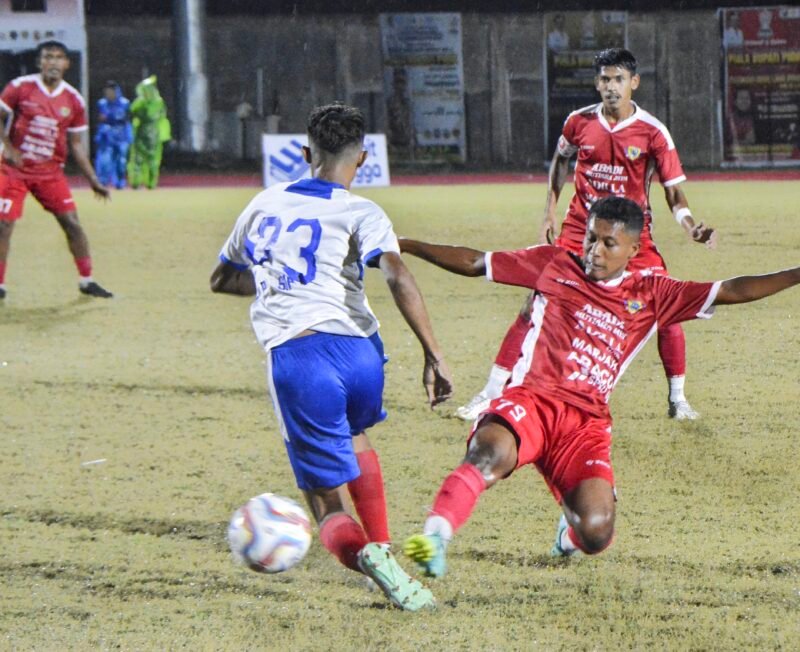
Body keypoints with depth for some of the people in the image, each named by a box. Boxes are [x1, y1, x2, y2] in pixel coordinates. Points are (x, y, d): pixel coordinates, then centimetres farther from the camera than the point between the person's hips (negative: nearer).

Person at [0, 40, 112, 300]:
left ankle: (86, 281, 11)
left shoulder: (73, 100, 2)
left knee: (72, 222, -1)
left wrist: (93, 180, 6)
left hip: (50, 172, 3)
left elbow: (76, 144, 9)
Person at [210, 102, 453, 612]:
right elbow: (397, 276, -14)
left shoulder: (266, 204, 18)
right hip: (358, 350, 0)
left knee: (328, 505, 5)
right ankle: (381, 545, 25)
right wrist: (434, 355, -15)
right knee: (354, 436, 36)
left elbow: (223, 279, 32)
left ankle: (360, 551, -29)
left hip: (292, 356, 0)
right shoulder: (359, 214, 5)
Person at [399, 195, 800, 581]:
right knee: (490, 454, -38)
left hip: (586, 421, 2)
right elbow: (473, 263, 17)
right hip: (531, 400, -2)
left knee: (596, 534, -15)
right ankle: (434, 537, -44)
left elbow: (731, 292, 14)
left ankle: (570, 530, 23)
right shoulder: (554, 265, 14)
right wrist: (403, 245, 13)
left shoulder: (651, 294, 16)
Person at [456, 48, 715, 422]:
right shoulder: (580, 122, -3)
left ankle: (677, 398, 8)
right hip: (579, 232, 1)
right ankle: (493, 391, 2)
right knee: (535, 305, -6)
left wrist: (691, 227, -25)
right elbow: (561, 160, 18)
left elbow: (674, 193, -7)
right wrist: (550, 211, 12)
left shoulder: (652, 132, -10)